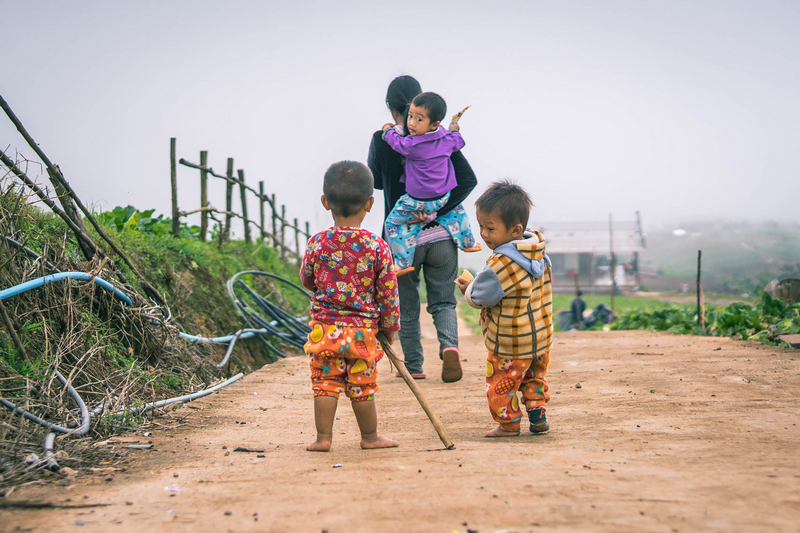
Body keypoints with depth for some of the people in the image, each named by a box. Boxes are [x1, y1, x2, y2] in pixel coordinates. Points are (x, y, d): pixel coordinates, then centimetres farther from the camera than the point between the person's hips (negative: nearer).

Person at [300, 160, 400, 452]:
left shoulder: (317, 243, -5)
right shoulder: (378, 247, -8)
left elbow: (306, 280, 12)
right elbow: (388, 293, -3)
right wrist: (390, 326, 11)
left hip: (324, 329, 1)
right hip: (363, 330, 0)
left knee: (325, 382, 8)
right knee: (362, 386, 10)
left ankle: (323, 437, 10)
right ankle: (370, 436, 23)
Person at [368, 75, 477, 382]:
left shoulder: (382, 140, -8)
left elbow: (375, 181, 9)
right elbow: (468, 179, -10)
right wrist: (438, 209, -12)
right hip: (441, 235, 1)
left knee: (406, 305, 15)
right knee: (443, 301, 12)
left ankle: (413, 366, 19)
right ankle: (449, 345, -13)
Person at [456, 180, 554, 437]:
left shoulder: (501, 263, -28)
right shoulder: (540, 255, 1)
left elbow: (483, 295, -24)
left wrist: (469, 289, -1)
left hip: (510, 344, -8)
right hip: (541, 336, 8)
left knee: (501, 382, 9)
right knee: (534, 376, 26)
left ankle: (508, 424, 19)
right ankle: (537, 415, 29)